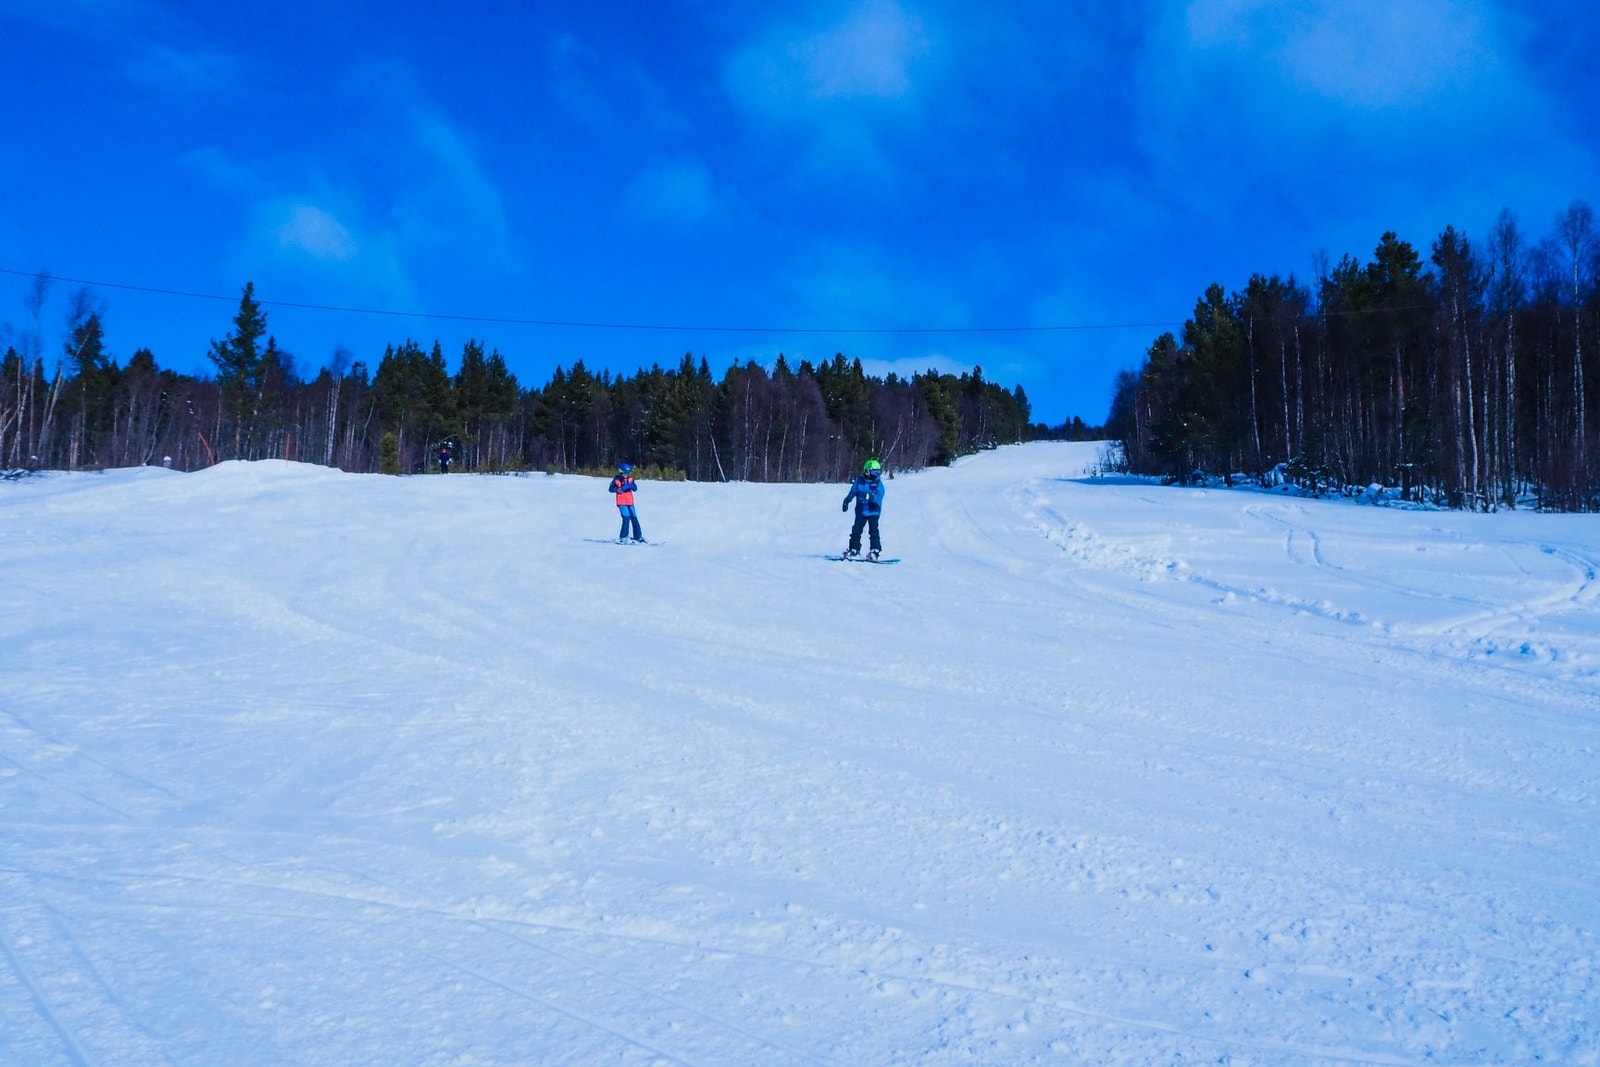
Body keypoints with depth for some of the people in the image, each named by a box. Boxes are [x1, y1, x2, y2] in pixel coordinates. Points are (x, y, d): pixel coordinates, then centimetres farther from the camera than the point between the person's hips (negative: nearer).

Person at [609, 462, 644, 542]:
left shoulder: (630, 479, 9)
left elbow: (635, 488, -3)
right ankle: (623, 537, -9)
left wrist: (630, 486, -23)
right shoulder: (617, 479, -2)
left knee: (634, 518, 7)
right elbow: (610, 489, -1)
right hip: (622, 502, -5)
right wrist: (617, 489, -20)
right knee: (626, 517, -15)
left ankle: (638, 536, 15)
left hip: (630, 502, 5)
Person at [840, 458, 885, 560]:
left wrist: (869, 496, -36)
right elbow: (852, 492, 15)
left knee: (873, 531, -8)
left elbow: (879, 497, -19)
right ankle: (854, 549, 12)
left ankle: (876, 550, -2)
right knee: (856, 530, 2)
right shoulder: (859, 481, 1)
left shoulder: (878, 483, -6)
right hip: (861, 511, 2)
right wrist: (846, 502, 15)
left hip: (873, 511, -2)